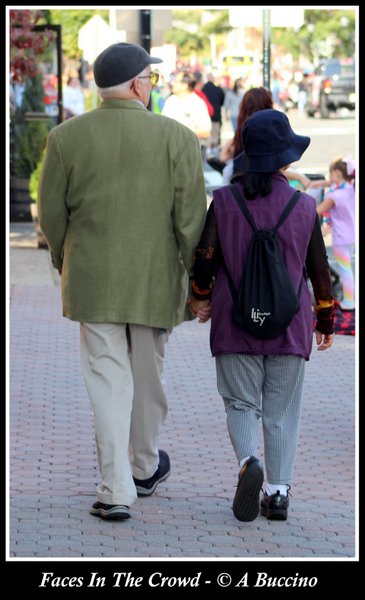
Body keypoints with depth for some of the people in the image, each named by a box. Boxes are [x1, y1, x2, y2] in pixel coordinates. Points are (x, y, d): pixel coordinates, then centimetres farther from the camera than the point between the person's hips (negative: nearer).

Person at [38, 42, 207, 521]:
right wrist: (198, 280, 2)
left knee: (108, 378, 3)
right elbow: (191, 218, -8)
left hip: (92, 280, 0)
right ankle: (145, 467, 35)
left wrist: (65, 266, 18)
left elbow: (51, 214, 3)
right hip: (157, 280, 0)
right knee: (148, 374, 17)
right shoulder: (177, 137, -8)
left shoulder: (66, 137, -4)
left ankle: (117, 489, -4)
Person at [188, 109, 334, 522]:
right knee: (281, 412, 9)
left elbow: (205, 256, -6)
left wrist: (200, 297, 14)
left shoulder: (225, 201, -5)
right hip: (290, 327, 0)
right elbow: (319, 270, 3)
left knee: (241, 404, 7)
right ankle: (278, 491, 6)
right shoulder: (304, 206, -3)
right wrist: (325, 320, 15)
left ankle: (248, 462, -20)